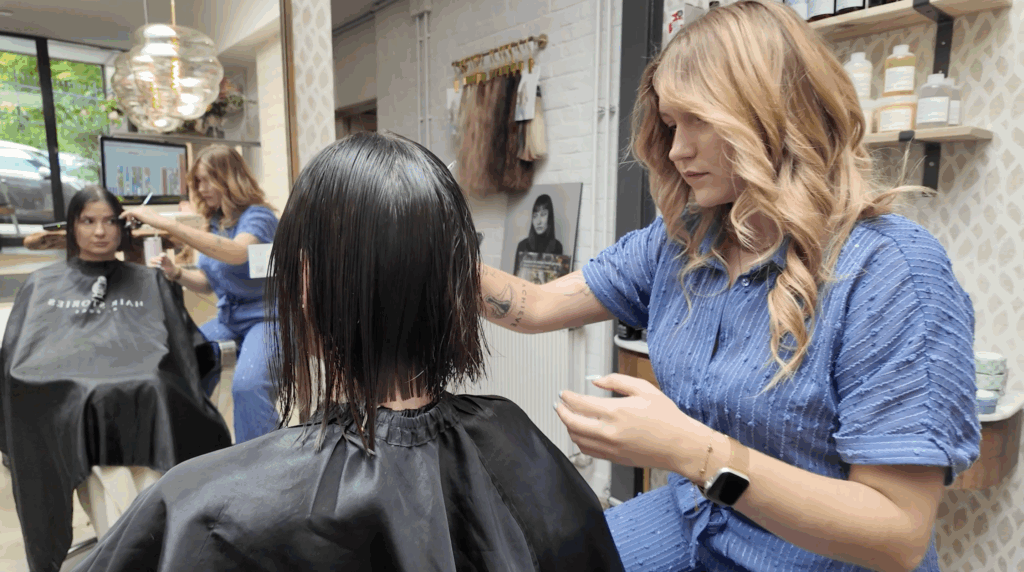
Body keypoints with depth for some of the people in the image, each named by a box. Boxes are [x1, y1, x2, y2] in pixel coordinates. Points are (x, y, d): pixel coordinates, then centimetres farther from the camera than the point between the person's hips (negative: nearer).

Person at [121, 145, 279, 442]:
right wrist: (176, 273, -5)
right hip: (228, 316, 8)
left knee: (247, 384, -30)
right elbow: (208, 283, 17)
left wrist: (167, 223, -34)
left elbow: (237, 253, -34)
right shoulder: (216, 223, 12)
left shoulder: (258, 216, -11)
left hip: (266, 316, -8)